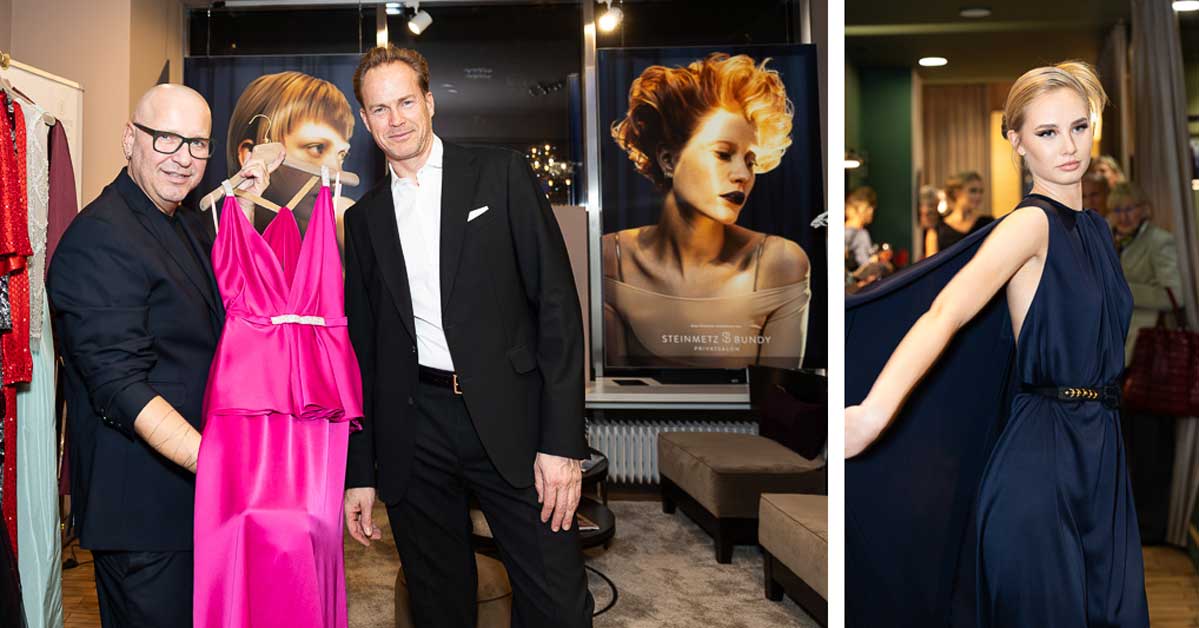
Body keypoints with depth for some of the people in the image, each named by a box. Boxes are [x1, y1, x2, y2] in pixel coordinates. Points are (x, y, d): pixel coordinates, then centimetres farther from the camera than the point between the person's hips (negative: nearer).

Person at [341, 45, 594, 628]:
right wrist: (360, 473, 11)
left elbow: (556, 300, -4)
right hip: (414, 431, 3)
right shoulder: (364, 216, 12)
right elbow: (361, 345, 15)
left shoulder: (501, 174, 2)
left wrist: (562, 440, -11)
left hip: (509, 420, -3)